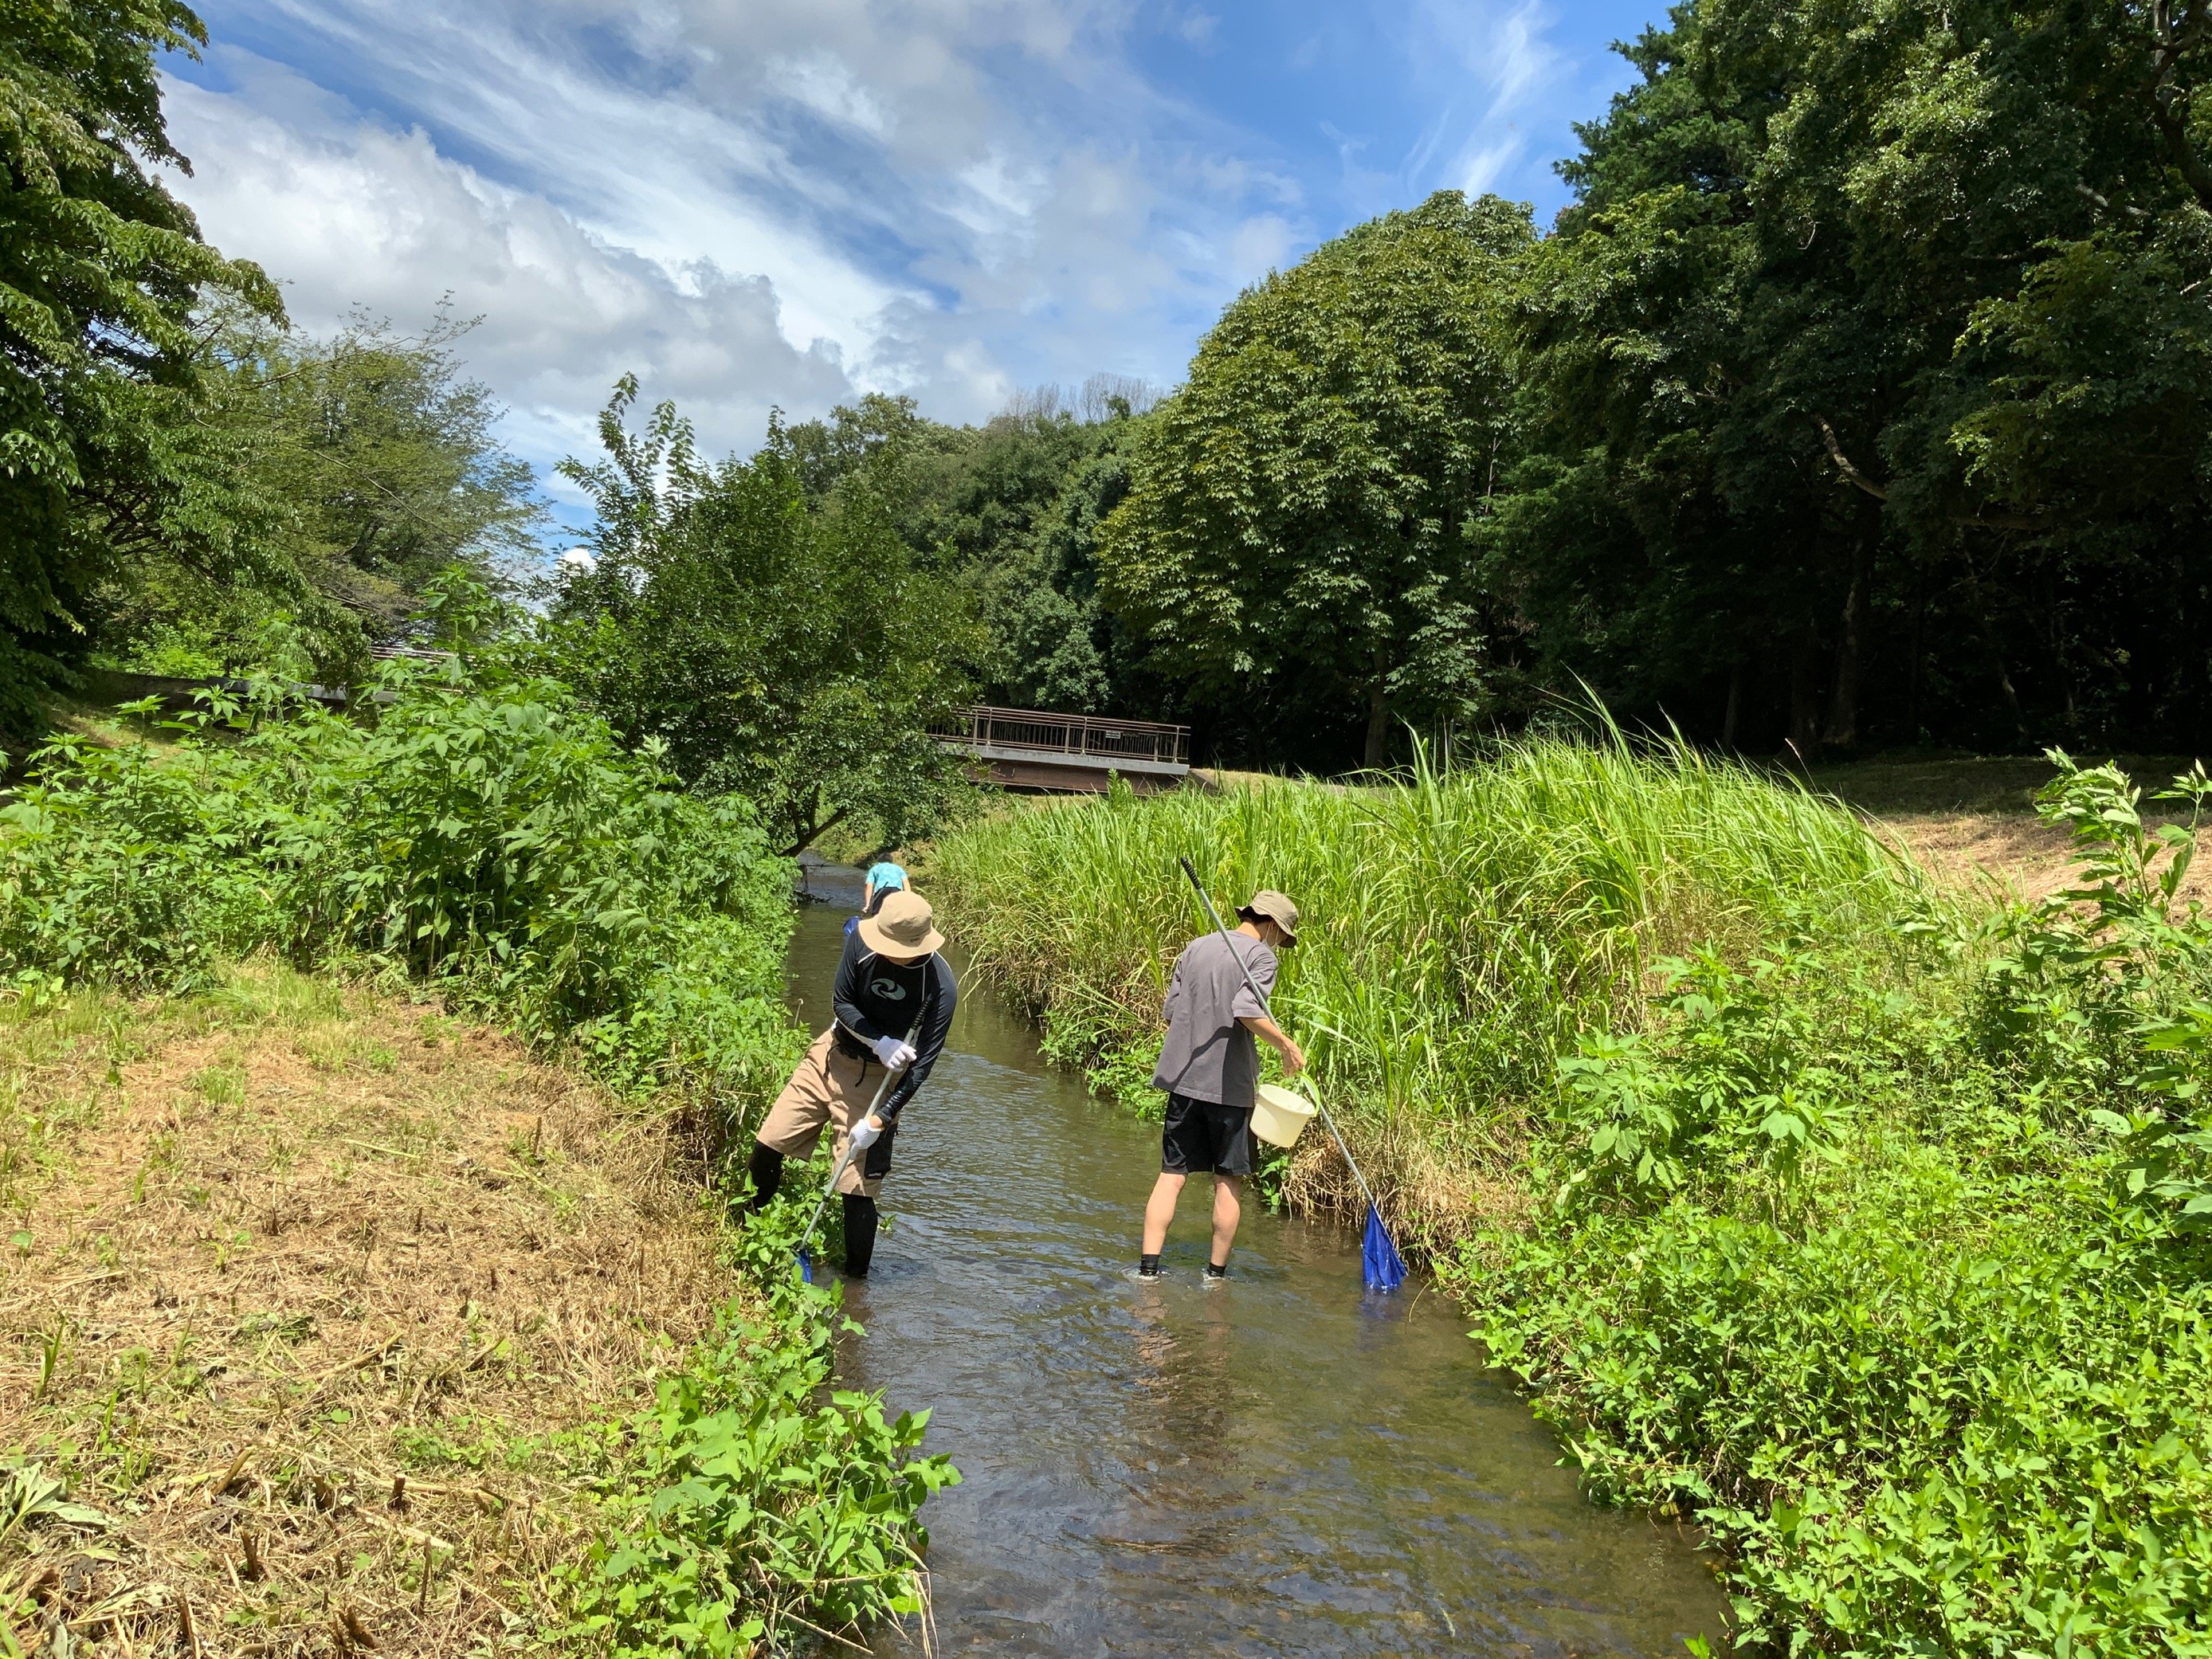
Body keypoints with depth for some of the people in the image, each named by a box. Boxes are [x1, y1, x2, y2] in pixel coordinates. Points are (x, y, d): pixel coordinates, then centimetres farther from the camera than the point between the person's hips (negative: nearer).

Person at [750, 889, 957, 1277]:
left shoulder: (940, 989, -24)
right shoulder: (862, 940, -15)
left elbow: (921, 1064, -19)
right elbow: (841, 1001, -5)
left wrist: (879, 1119, -21)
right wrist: (879, 1041, -22)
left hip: (876, 1079, -4)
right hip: (831, 1055, 4)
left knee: (857, 1190, -5)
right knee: (767, 1147, 5)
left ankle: (856, 1280, 15)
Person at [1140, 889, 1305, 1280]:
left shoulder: (1195, 947, 12)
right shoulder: (1261, 956, -6)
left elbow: (1171, 1010, 11)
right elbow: (1246, 1008, -23)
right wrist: (1286, 1044, -13)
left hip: (1183, 1078, 5)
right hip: (1229, 1084, -5)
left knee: (1172, 1174, 7)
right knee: (1229, 1180, 8)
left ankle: (1148, 1268, 4)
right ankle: (1216, 1273, 16)